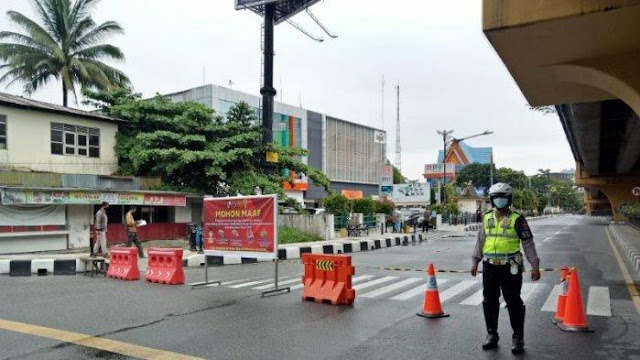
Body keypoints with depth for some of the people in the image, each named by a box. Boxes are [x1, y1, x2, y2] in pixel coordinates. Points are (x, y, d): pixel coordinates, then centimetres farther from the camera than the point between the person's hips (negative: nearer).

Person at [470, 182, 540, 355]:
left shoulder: (517, 219, -4)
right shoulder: (487, 218, 9)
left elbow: (528, 243, -2)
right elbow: (480, 241, 16)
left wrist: (535, 266, -5)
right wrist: (475, 261, 15)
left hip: (510, 268, -4)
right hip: (489, 266, 4)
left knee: (514, 303, 2)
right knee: (490, 302, 10)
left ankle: (518, 338, 16)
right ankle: (492, 335, 24)